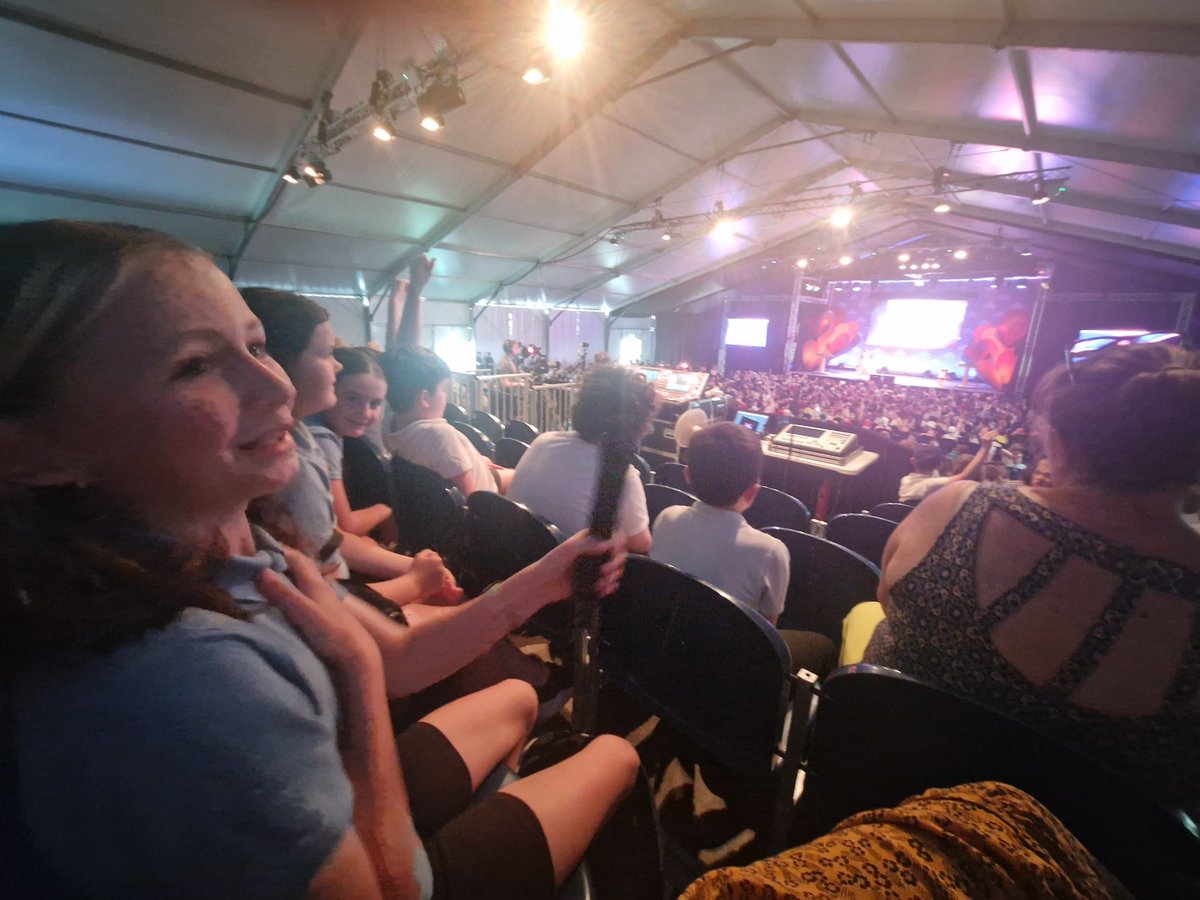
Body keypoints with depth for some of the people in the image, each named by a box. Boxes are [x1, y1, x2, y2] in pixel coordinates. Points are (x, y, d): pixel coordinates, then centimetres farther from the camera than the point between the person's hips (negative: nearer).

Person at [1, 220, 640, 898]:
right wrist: (358, 662, -27)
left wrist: (534, 585, -17)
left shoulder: (242, 555, -14)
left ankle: (494, 802, 56)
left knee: (515, 698, 27)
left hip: (345, 815, 6)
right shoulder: (188, 682, -43)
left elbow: (400, 656, -7)